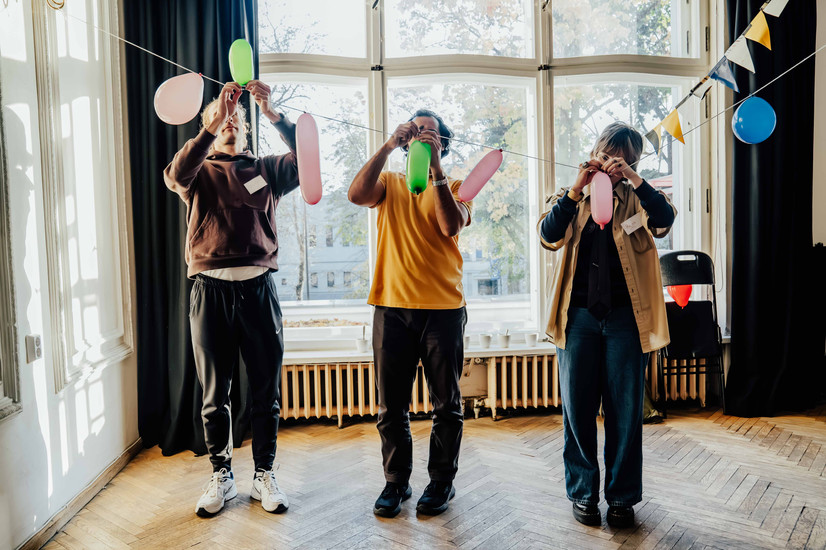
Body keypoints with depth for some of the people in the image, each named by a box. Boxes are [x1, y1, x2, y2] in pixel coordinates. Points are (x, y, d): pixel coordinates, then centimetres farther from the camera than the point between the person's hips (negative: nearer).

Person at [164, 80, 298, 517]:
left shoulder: (266, 169, 12)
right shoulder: (200, 173, 10)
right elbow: (176, 175, -15)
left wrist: (273, 114, -18)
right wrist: (214, 123, -22)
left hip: (258, 288, 0)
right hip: (211, 289, 0)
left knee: (266, 391, 6)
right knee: (214, 394, 9)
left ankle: (264, 475, 21)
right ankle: (221, 476, 25)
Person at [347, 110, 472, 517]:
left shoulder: (455, 185, 7)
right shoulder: (389, 183, 11)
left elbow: (451, 227, -13)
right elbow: (356, 195, -11)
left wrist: (434, 167, -15)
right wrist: (389, 146, -13)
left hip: (443, 307, -1)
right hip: (393, 305, 1)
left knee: (446, 404, 8)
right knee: (391, 406, 8)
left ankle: (442, 481, 24)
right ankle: (396, 481, 24)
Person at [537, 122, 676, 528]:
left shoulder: (636, 199, 11)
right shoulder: (571, 199, 11)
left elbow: (664, 220, -11)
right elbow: (549, 236, -8)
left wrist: (632, 178, -16)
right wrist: (577, 189, -15)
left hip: (625, 315, 0)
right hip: (579, 315, 1)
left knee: (625, 411, 4)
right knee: (577, 408, 5)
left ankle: (622, 497, 19)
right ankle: (583, 493, 21)